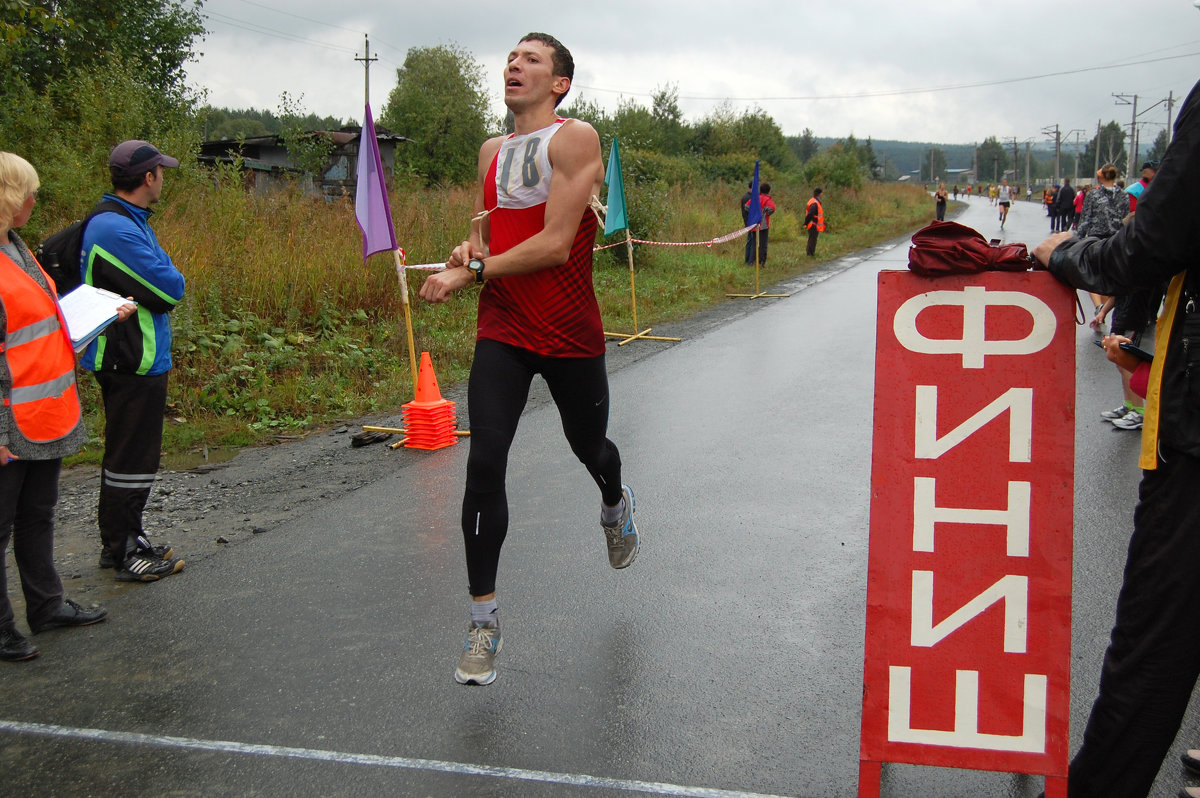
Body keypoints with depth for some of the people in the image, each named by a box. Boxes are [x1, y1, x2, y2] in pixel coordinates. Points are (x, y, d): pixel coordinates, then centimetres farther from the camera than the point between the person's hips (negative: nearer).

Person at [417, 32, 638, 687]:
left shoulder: (575, 139, -10)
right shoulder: (492, 151, 11)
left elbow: (555, 245, -18)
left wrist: (469, 274, -16)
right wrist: (470, 247, -2)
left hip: (570, 336, -4)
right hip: (501, 332, 4)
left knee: (588, 447, 17)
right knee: (484, 464, -10)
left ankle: (616, 507, 57)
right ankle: (483, 623, -1)